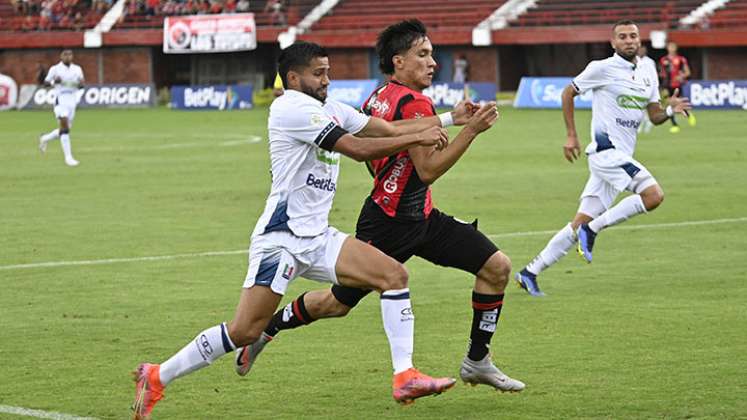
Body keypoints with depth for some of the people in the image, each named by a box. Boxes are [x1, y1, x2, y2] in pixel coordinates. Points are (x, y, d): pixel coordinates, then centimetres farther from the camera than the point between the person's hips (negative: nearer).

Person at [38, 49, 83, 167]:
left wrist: (81, 83, -8)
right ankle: (68, 157, -17)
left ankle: (45, 139, 38)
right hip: (60, 101, -6)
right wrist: (54, 81, -17)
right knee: (65, 126, -17)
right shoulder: (55, 69, -1)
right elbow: (46, 82, 3)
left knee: (66, 128, 11)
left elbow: (80, 86, 16)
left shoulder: (77, 69, 10)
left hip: (72, 101, 6)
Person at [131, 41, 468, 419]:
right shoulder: (292, 108, -13)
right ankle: (155, 377, 3)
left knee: (394, 274, -4)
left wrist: (438, 122, -2)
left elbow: (389, 130, 12)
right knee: (244, 331, -11)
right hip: (281, 239, -9)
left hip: (317, 239, 9)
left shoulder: (330, 111, 15)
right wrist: (416, 138, -11)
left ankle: (407, 377, -6)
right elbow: (358, 149, -17)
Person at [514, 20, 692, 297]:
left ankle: (530, 273, 11)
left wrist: (671, 110, -6)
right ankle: (592, 229, -11)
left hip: (621, 157, 7)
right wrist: (571, 136, 2)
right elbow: (568, 93, 5)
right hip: (606, 150, -7)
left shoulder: (648, 74, 15)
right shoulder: (603, 68, -4)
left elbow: (655, 117, 16)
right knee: (654, 195, -22)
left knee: (582, 222, 6)